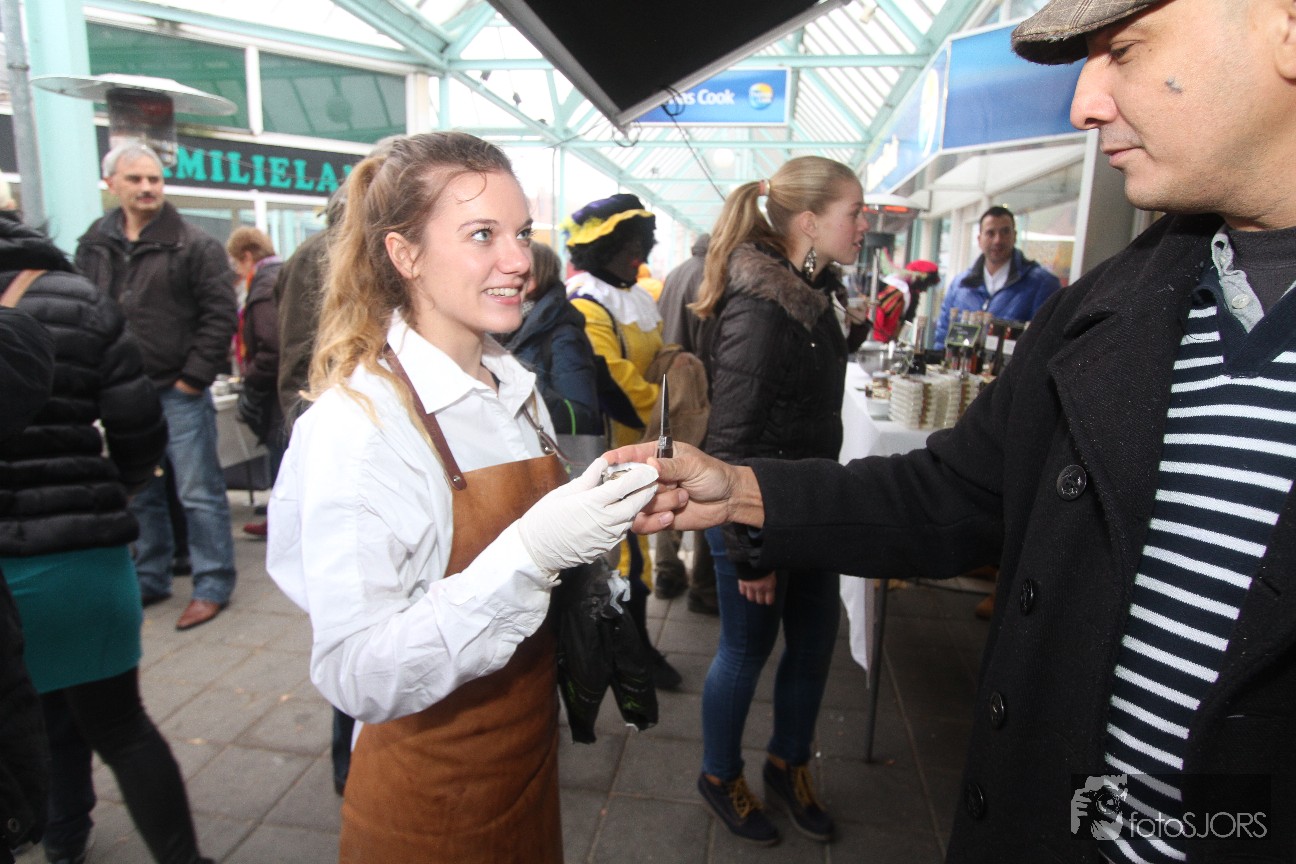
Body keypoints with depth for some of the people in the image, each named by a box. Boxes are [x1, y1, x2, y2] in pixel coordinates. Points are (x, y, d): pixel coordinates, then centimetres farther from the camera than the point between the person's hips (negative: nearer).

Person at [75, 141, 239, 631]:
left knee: (199, 494, 0)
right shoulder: (93, 247, 11)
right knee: (138, 495, 15)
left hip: (179, 392, -6)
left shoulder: (193, 245, -5)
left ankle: (213, 586, 10)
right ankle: (150, 580, 29)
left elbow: (220, 315, -9)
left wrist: (194, 377, -12)